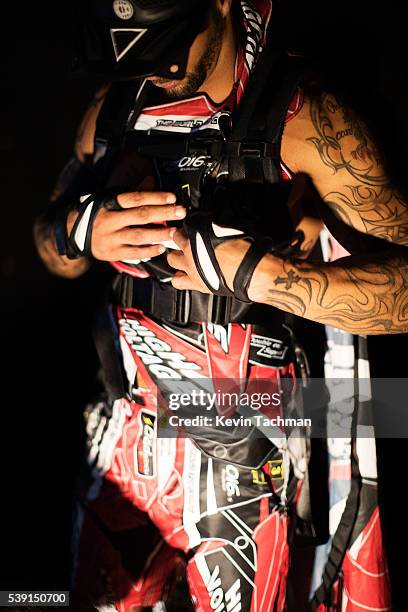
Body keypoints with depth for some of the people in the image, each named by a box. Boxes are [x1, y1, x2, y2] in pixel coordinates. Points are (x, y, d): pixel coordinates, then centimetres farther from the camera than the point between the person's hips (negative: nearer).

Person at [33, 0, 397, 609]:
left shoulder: (302, 118, -17)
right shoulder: (114, 108, 1)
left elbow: (403, 284, -22)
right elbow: (53, 250, 7)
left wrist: (247, 268, -31)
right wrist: (81, 231, -16)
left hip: (241, 452, -4)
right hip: (128, 433, 5)